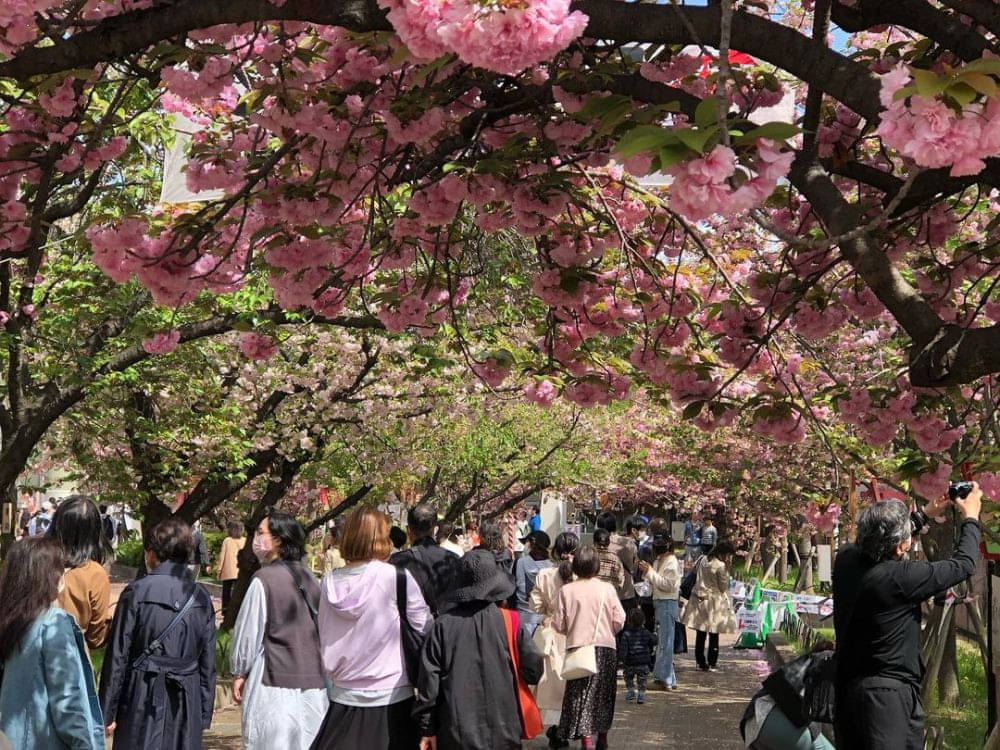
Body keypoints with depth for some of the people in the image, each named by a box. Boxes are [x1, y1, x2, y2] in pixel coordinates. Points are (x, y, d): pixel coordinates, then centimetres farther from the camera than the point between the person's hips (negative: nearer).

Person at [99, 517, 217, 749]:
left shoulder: (136, 592, -7)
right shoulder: (201, 598, 4)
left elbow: (117, 655, -6)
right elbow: (208, 663, 6)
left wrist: (107, 711, 0)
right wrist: (205, 714, 13)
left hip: (143, 702, -3)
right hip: (187, 704, 3)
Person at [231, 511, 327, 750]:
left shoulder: (263, 579, -12)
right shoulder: (310, 578, 4)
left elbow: (248, 630, -7)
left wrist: (239, 672, 6)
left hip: (275, 679, -5)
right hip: (314, 682, 5)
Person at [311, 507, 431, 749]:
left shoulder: (330, 582, 1)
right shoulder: (396, 577, -13)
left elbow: (324, 643, 8)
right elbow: (424, 628, -6)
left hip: (343, 696, 4)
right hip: (391, 696, -4)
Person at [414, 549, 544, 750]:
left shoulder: (443, 625, -6)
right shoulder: (509, 622, -7)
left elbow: (429, 678, -4)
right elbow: (533, 669, -5)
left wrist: (427, 728, 4)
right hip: (502, 734, 0)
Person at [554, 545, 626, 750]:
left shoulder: (567, 590, -6)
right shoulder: (607, 589, -6)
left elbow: (560, 625, -3)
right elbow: (619, 621, -4)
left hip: (577, 648, -1)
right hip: (605, 648, 1)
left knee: (579, 694, 5)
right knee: (603, 695, 17)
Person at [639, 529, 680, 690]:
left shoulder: (671, 561, -11)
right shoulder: (659, 560, 17)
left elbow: (667, 584, -18)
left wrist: (650, 572, -17)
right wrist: (646, 571, 4)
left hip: (667, 603, -10)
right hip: (659, 602, 10)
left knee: (665, 642, -8)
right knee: (662, 642, 12)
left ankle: (663, 679, -7)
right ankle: (670, 679, 18)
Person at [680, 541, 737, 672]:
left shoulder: (703, 560, 3)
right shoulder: (721, 566, -17)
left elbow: (695, 574, 14)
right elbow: (723, 587, -10)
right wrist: (727, 570, -5)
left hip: (699, 599, 6)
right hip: (713, 602, -6)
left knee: (700, 635, 10)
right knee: (714, 636, 4)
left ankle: (701, 663, 16)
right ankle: (711, 664, 4)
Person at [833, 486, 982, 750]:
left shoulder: (847, 559, -4)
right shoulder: (899, 577, -23)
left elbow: (883, 542, 20)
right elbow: (964, 565, -9)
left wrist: (925, 514, 24)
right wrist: (971, 518, 7)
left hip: (847, 686, 7)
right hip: (887, 694, -7)